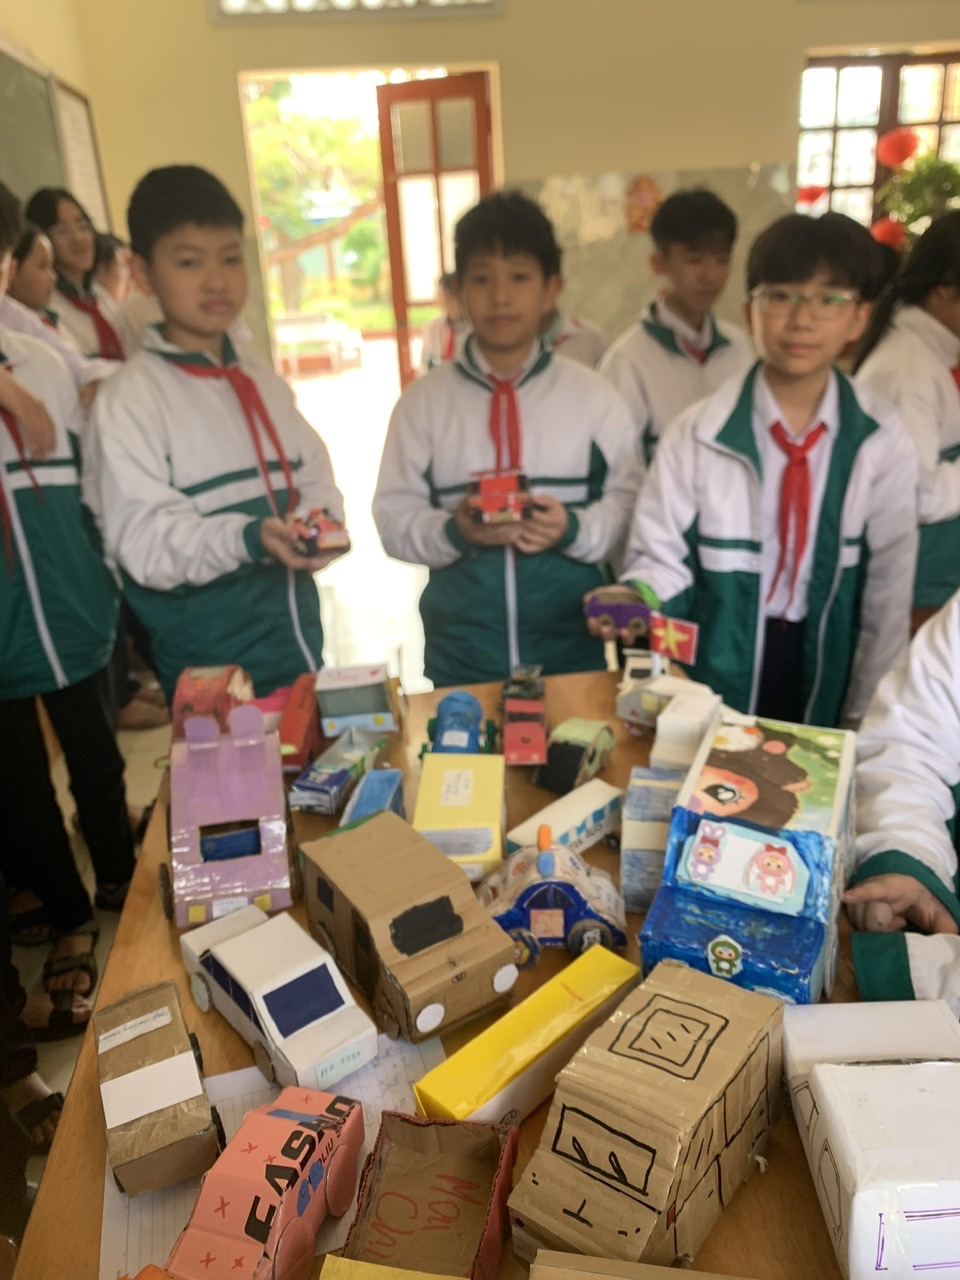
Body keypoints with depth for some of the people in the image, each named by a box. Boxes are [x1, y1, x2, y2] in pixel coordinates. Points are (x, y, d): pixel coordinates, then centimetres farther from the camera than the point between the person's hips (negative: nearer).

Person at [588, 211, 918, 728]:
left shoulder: (881, 441, -7)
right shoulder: (697, 434, -12)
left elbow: (889, 586, -2)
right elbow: (661, 558, -6)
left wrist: (864, 716, 2)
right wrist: (638, 601, -29)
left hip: (824, 677, 2)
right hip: (714, 680, -1)